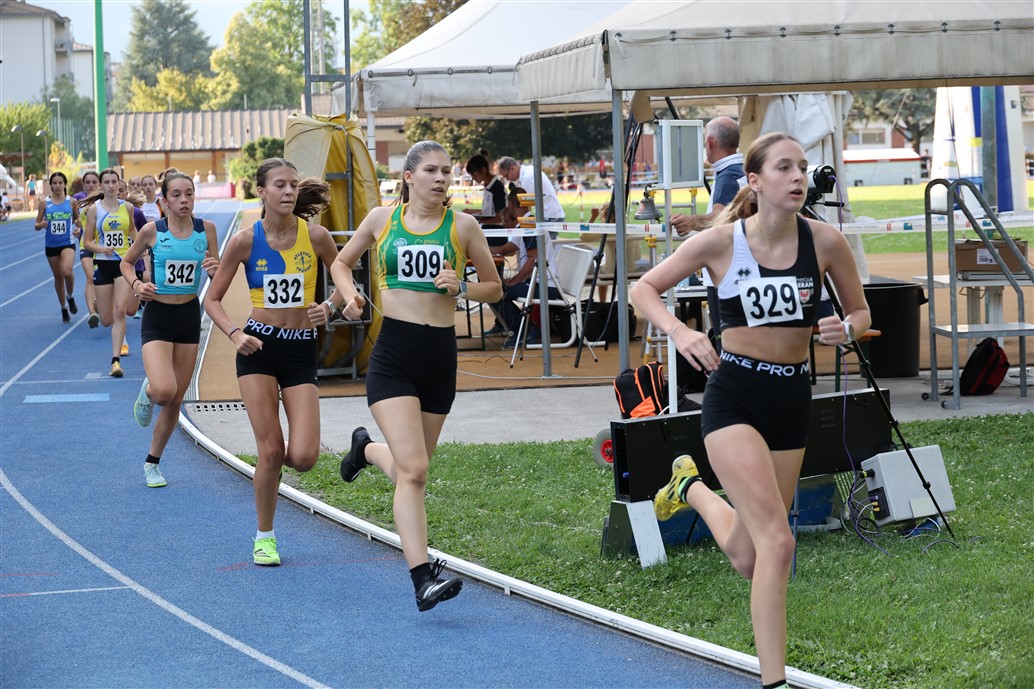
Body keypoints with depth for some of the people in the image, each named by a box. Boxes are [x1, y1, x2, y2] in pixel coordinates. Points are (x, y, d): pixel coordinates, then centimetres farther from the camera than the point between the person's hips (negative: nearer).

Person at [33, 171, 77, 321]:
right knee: (58, 277, 11)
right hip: (51, 245, 2)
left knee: (67, 271, -26)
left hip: (68, 243, -2)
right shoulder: (45, 203, -1)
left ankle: (70, 297, 3)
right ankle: (63, 308, 28)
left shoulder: (71, 202, -2)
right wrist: (42, 225, -19)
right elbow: (37, 225, 3)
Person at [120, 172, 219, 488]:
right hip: (157, 317, -3)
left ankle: (153, 462, 27)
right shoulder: (152, 230, -8)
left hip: (189, 318, 3)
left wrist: (215, 269, -16)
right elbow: (126, 263, 7)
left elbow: (219, 274, 7)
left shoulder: (206, 229, -2)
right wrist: (136, 284, -12)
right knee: (164, 391, -23)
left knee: (175, 401, 9)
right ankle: (147, 392, 15)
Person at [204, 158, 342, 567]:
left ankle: (276, 460, 28)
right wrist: (235, 334, -15)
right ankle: (264, 536, 13)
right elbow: (212, 299, 1)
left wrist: (329, 307, -12)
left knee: (303, 458, -10)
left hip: (302, 350, 1)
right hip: (259, 348, -1)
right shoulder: (245, 241, -7)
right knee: (270, 450, -7)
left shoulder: (315, 236, -6)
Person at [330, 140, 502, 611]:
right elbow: (342, 263, 20)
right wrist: (350, 295, 0)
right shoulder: (381, 219, 4)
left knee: (410, 465, 16)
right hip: (393, 354, -2)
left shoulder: (462, 226, 3)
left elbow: (494, 288, 11)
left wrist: (460, 288, -9)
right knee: (413, 470, -15)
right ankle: (423, 579, -17)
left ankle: (366, 448, 52)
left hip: (440, 357, 3)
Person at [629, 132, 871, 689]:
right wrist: (679, 332, -17)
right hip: (734, 395, -4)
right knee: (777, 542, -20)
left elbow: (861, 313, 9)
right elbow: (643, 289, 1)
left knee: (748, 558, 13)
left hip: (793, 397, 4)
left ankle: (692, 488, 45)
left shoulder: (824, 241, -5)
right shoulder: (720, 242, -10)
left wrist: (844, 329, -14)